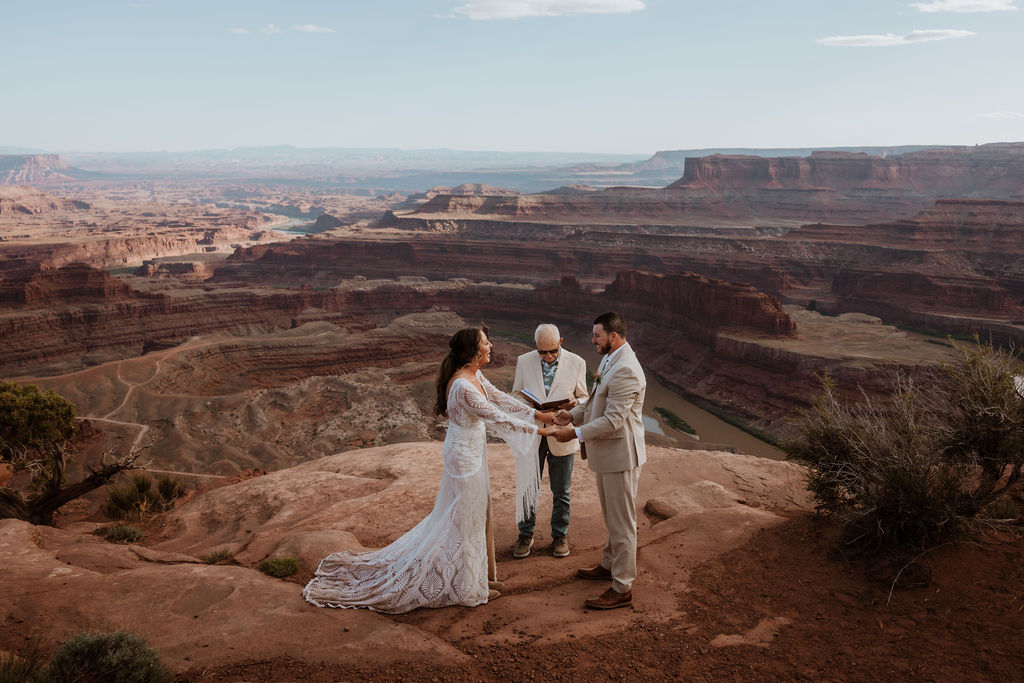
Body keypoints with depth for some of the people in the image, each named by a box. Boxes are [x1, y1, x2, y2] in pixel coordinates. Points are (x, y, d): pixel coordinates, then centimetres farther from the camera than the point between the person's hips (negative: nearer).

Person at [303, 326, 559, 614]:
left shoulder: (476, 376, 2)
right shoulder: (463, 386, -28)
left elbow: (501, 399, 10)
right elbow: (496, 418, -25)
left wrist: (538, 413, 7)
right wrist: (537, 431, -17)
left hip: (472, 452, 10)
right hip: (464, 456, -9)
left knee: (476, 515, 20)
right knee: (465, 518, 4)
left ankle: (475, 573, 36)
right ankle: (466, 587, 21)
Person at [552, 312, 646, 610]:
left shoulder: (625, 370, -25)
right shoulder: (610, 361, 9)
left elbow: (613, 420, -27)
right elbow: (598, 402, 19)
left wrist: (576, 433, -22)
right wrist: (572, 415, 6)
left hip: (620, 454, -10)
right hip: (607, 452, 10)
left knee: (622, 522, 1)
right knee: (612, 517, 24)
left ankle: (622, 588, 11)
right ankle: (610, 564, 41)